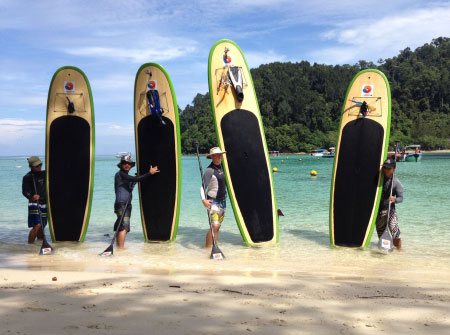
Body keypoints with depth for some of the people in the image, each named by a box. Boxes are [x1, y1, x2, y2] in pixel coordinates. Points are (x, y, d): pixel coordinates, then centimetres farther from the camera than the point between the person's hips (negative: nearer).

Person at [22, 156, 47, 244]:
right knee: (37, 225, -18)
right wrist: (31, 196, -35)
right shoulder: (27, 177, -7)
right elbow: (25, 191, -16)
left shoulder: (44, 174, 11)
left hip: (44, 203, 6)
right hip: (34, 204, -6)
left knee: (42, 226, 12)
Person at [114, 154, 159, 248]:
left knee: (121, 228, 12)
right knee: (124, 227, -16)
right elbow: (135, 179, -19)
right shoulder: (120, 174, -9)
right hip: (121, 204, -10)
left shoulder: (125, 175, 20)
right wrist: (150, 173, -16)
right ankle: (121, 248, -19)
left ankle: (119, 248, 17)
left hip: (126, 205, 10)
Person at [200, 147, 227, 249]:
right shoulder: (209, 170, -14)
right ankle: (207, 249, -13)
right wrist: (203, 199, -34)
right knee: (214, 226, -18)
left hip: (222, 201, 8)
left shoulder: (221, 166, 9)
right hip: (213, 201, -8)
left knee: (218, 227, 10)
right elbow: (203, 186, -21)